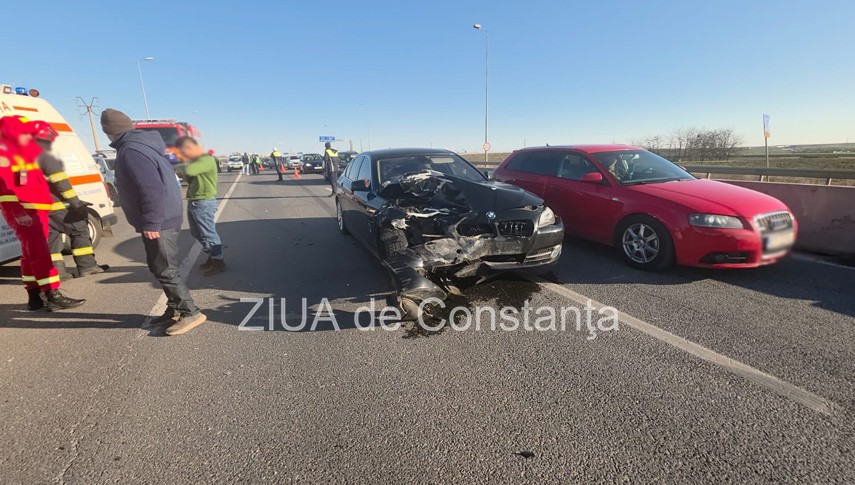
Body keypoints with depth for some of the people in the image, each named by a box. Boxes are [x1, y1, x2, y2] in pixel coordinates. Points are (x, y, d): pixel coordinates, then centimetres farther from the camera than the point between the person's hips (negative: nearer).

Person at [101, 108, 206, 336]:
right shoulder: (143, 144, 15)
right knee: (159, 267, 17)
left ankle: (191, 312, 0)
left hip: (159, 223, -11)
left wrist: (151, 222, -24)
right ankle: (174, 310, 25)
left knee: (165, 270, -6)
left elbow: (152, 189, -26)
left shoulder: (130, 151, -17)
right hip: (164, 218, 11)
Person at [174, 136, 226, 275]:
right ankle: (212, 257, 28)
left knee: (208, 233, -3)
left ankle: (218, 261, 8)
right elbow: (190, 177, 19)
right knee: (197, 233, 17)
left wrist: (177, 167, -13)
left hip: (204, 203, -10)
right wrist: (183, 173, -1)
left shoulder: (206, 160, -18)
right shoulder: (196, 160, 15)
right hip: (193, 202, 10)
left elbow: (188, 170, -32)